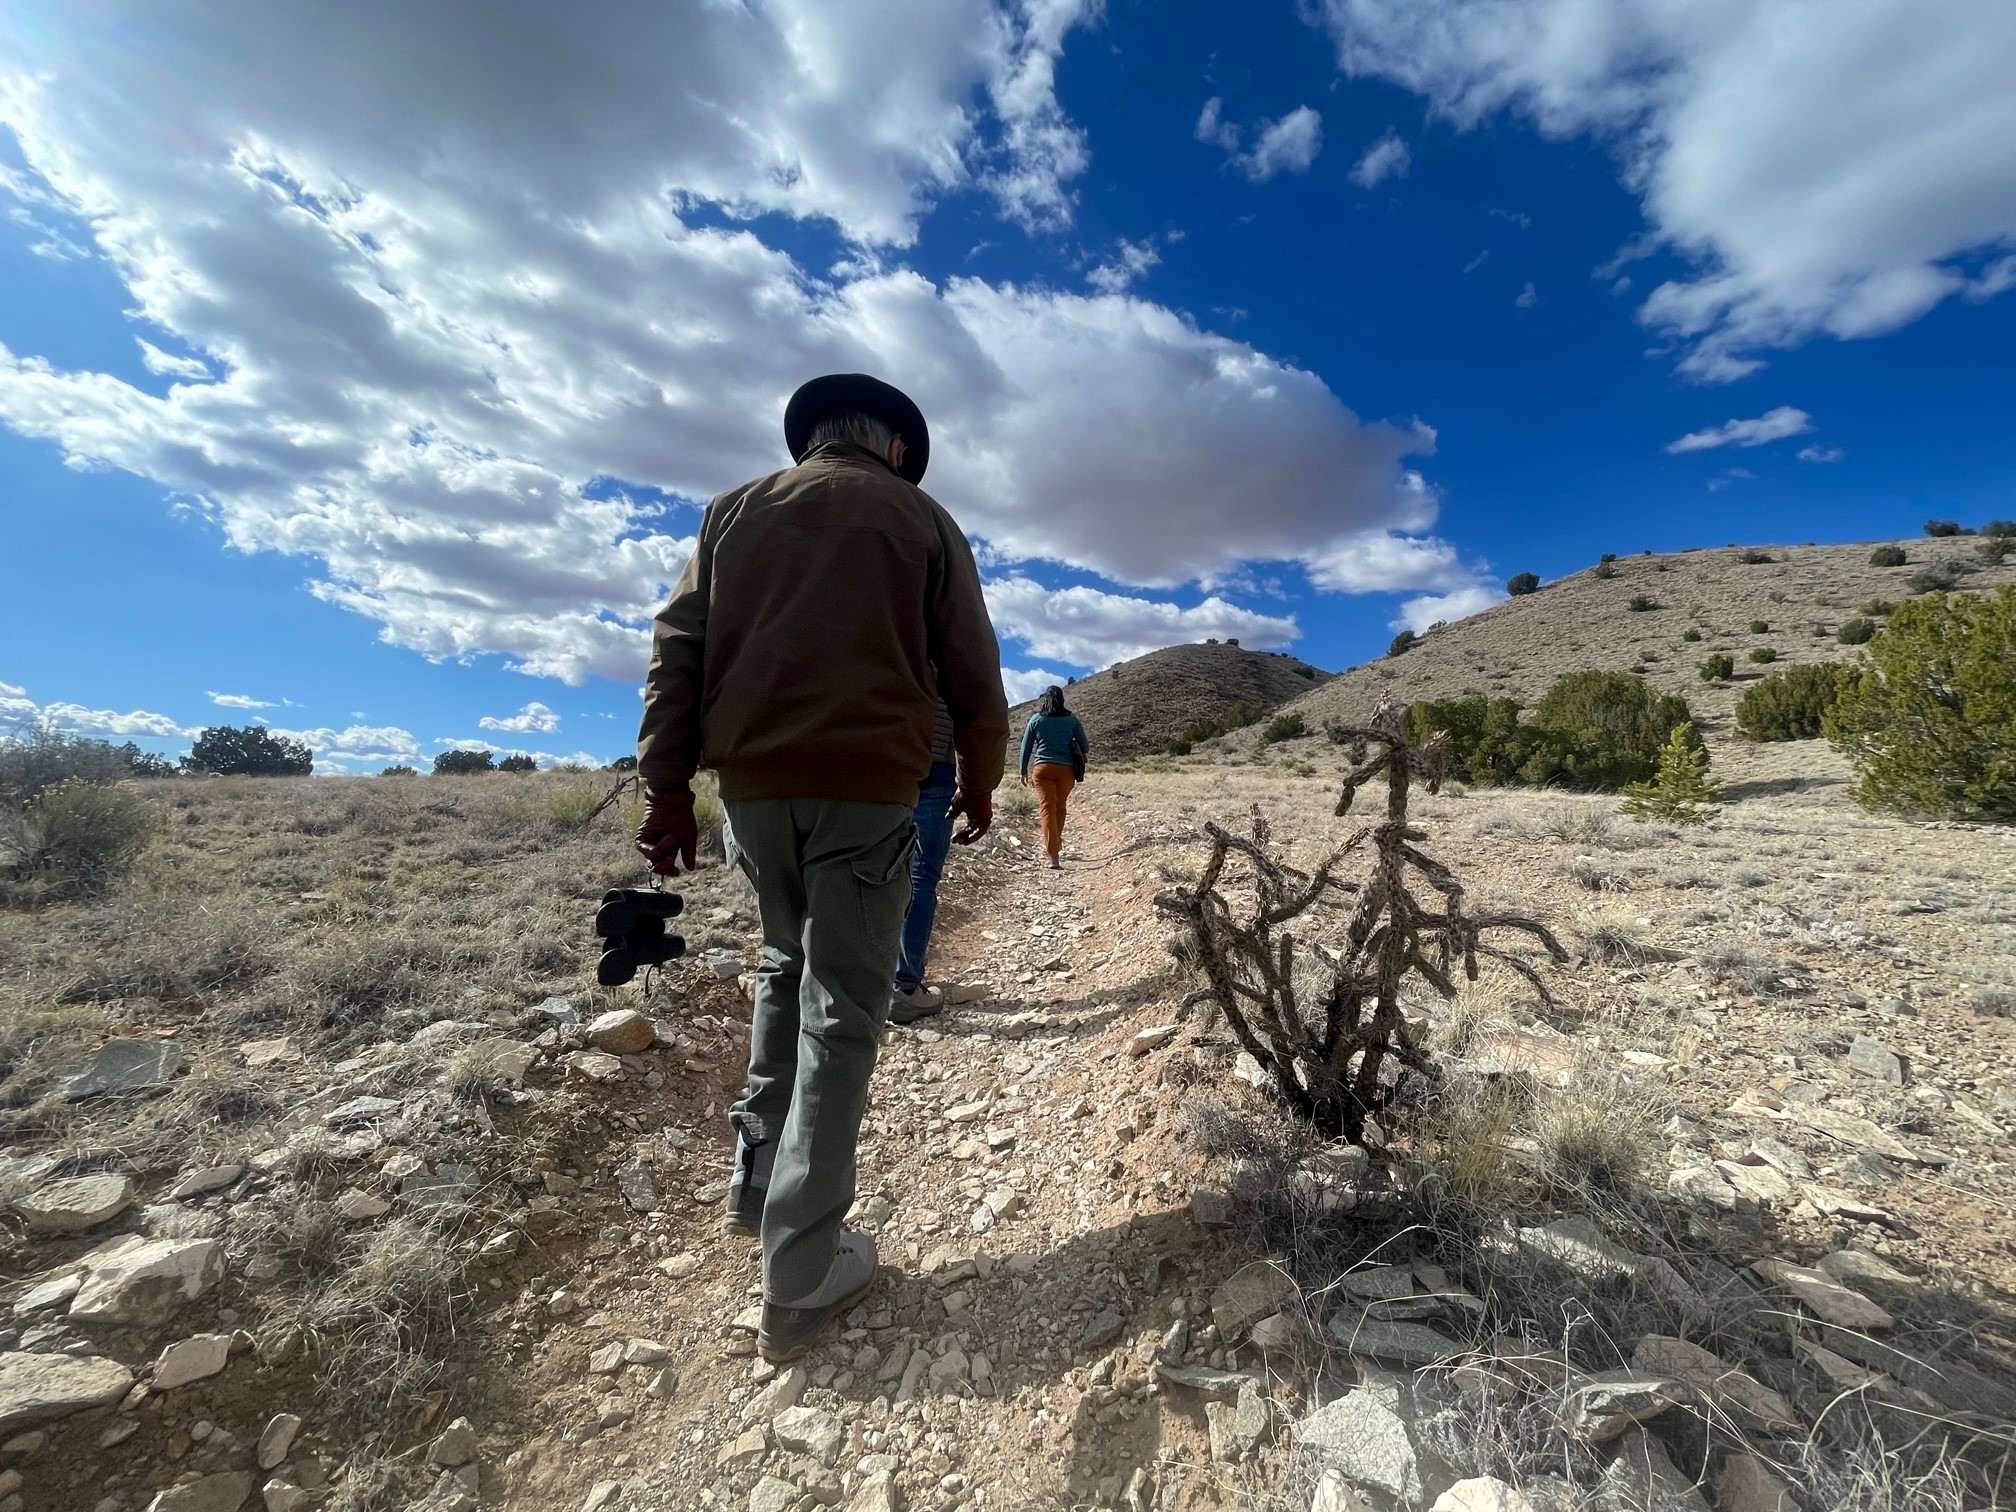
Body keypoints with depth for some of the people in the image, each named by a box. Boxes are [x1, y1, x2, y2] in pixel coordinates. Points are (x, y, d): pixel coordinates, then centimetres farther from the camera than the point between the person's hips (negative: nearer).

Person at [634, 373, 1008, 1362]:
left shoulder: (736, 510, 16)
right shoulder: (922, 521, 8)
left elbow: (676, 646, 6)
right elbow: (972, 674, 4)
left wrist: (666, 782, 5)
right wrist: (981, 782, 15)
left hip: (752, 784, 4)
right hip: (868, 789, -3)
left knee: (787, 963, 26)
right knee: (841, 1011, 3)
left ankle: (756, 1174, 29)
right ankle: (798, 1283, 11)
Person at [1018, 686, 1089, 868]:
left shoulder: (1036, 719, 6)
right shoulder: (1071, 719, 6)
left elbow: (1026, 747, 8)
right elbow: (1085, 747, 6)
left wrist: (1024, 771, 18)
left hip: (1043, 768, -1)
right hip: (1067, 769, 1)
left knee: (1048, 808, -3)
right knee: (1060, 807, 19)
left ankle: (1053, 856, -11)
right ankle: (1055, 845, 32)